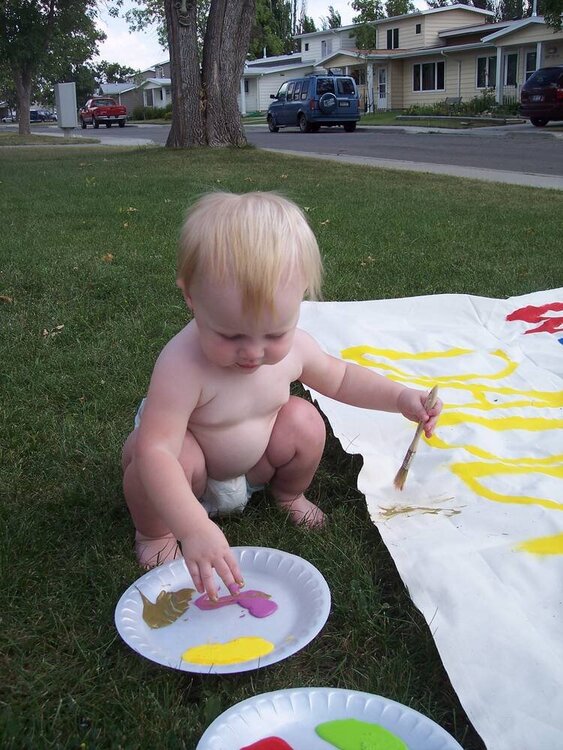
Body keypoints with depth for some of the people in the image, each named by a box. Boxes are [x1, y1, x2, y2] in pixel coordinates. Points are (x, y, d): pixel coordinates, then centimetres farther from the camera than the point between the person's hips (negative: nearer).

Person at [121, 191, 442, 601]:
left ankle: (289, 494, 16)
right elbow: (155, 451, -45)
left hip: (251, 464, 5)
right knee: (159, 454, -35)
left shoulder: (295, 347, -20)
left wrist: (400, 396, -11)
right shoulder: (183, 367, -41)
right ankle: (153, 532, -2)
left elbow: (340, 377, 1)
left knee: (304, 422, -16)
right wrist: (195, 529, -56)